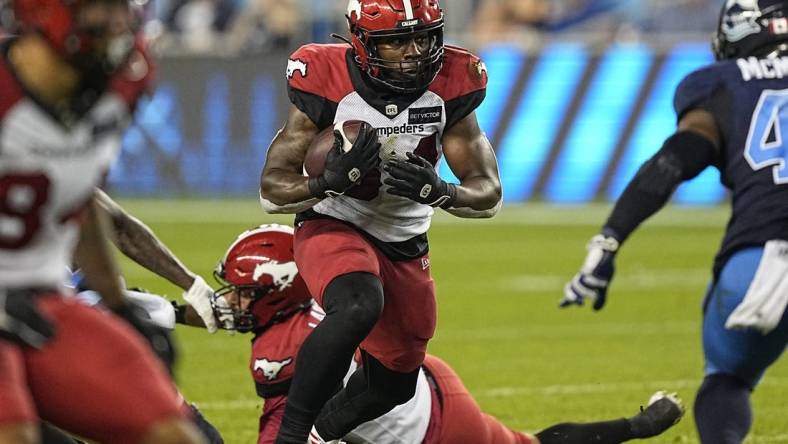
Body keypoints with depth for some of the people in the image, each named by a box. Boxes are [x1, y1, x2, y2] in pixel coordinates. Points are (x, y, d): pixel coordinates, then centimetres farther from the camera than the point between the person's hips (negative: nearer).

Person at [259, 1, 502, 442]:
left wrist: (439, 191, -31)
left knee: (394, 385, 15)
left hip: (406, 247, 5)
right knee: (359, 307, -37)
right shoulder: (327, 84, -20)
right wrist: (331, 180, -37)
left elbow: (490, 194, -9)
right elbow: (272, 191, -16)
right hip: (334, 227, -5)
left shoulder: (449, 88, -13)